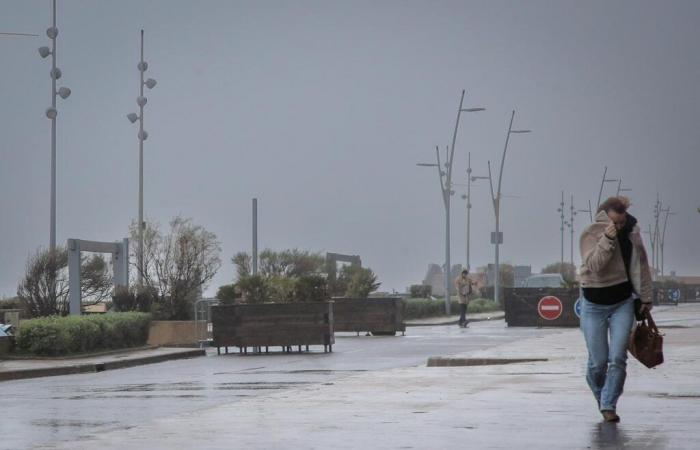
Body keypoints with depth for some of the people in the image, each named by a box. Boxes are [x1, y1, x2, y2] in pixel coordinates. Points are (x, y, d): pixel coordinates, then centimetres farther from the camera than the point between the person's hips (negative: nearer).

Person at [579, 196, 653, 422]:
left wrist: (645, 297, 11)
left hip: (623, 303, 2)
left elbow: (641, 265, 7)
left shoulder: (631, 232, -2)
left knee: (618, 358, -8)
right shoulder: (590, 234, -12)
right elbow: (593, 264, -26)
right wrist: (607, 239, -34)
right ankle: (600, 396, 29)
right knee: (598, 361, 2)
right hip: (594, 306, -2)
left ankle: (609, 405, 1)